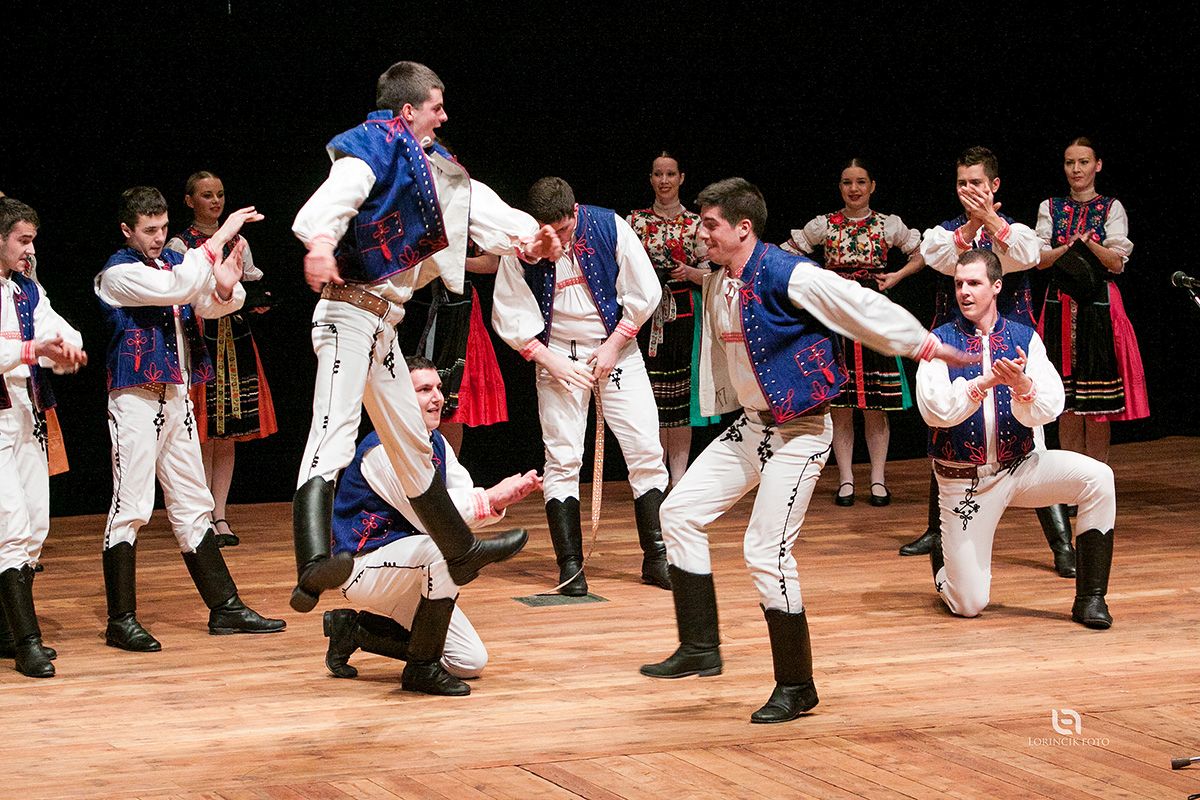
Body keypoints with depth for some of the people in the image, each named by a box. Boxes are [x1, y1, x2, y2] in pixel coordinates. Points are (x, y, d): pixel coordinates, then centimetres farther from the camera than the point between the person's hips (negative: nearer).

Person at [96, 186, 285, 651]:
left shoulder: (174, 260, 10)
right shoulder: (117, 274, -10)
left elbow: (210, 305, 6)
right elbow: (175, 287, -25)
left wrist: (225, 287, -17)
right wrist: (220, 237, -22)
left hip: (177, 398, 7)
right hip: (135, 400, -7)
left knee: (192, 504, 13)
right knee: (130, 508, -7)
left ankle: (225, 608, 18)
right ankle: (121, 621, -3)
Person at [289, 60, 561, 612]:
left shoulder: (425, 162, 18)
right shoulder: (377, 148, -11)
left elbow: (476, 202, 13)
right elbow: (338, 195, -30)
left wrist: (527, 234, -8)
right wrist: (320, 243, -52)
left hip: (380, 325, 10)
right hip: (350, 315, -10)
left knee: (412, 443, 24)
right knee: (334, 432, -28)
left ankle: (461, 551, 42)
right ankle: (313, 569, -46)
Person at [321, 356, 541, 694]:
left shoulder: (437, 443, 8)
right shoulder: (382, 449, -20)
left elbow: (468, 504, 1)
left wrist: (502, 497, -20)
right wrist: (493, 497, -26)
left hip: (407, 568, 9)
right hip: (363, 567, -9)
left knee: (471, 662, 4)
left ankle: (354, 630, 17)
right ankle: (422, 668, -22)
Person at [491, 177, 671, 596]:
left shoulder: (610, 228, -11)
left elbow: (644, 293, -4)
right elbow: (509, 314, -5)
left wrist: (613, 347, -7)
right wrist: (550, 360, -13)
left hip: (616, 349, 1)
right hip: (557, 354, 0)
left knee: (646, 450, -4)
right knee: (562, 459, -5)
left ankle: (656, 557, 5)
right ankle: (570, 565, 1)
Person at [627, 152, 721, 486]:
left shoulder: (695, 223, 5)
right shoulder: (637, 220, 7)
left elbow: (709, 274, 5)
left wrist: (689, 272, -14)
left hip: (683, 315, -1)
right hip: (647, 314, 1)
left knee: (681, 390, -1)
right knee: (652, 392, 0)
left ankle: (679, 473, 3)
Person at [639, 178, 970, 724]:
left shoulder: (788, 275, -22)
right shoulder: (717, 286, 5)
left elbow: (863, 307, -18)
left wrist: (927, 346, -12)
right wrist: (720, 410, 27)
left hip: (799, 433, -9)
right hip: (750, 427, 9)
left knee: (766, 553, -12)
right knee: (679, 513, 5)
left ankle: (796, 688, 2)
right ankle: (699, 648, 14)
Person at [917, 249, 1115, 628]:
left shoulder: (1024, 338, -1)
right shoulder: (941, 340, -5)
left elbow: (1049, 409, -10)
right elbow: (933, 408, -19)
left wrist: (1023, 385, -31)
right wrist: (984, 382, -30)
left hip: (1020, 466, 2)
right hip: (962, 480, -2)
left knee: (1097, 478, -26)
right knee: (968, 604, -4)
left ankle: (1090, 598, -13)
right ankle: (944, 557, 34)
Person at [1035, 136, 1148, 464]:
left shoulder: (1112, 208, 5)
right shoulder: (1050, 208, 10)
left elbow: (1117, 263, -4)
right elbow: (1041, 259, 1)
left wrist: (1089, 242, -20)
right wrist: (1071, 244, -15)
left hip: (1100, 304, -2)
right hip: (1060, 304, 2)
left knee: (1097, 399, -4)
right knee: (1065, 401, 1)